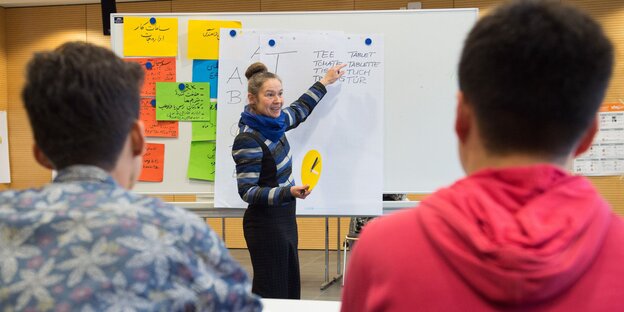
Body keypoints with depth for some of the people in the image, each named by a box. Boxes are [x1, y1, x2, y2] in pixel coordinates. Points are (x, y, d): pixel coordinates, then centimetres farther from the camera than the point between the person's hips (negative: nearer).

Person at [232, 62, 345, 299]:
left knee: (290, 288, 15)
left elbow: (299, 110, 24)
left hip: (285, 218, 9)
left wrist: (325, 82, 31)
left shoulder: (273, 122, 2)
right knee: (272, 294, -2)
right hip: (265, 224, -9)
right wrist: (289, 192, -31)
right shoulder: (248, 140, -22)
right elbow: (247, 192, -21)